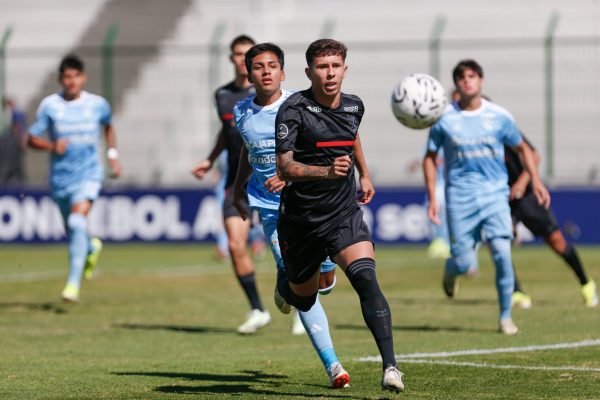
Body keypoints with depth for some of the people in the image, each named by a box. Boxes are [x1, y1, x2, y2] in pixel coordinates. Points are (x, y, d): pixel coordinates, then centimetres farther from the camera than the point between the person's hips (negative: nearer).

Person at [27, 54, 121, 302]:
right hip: (60, 177, 2)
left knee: (77, 221, -24)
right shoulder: (49, 106, -5)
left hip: (89, 173, -2)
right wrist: (51, 146, -22)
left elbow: (108, 127, 21)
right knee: (72, 232, 15)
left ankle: (73, 283, -23)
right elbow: (32, 139, -3)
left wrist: (113, 155, 12)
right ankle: (92, 248, 52)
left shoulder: (97, 105, -1)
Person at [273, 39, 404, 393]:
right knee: (304, 300, 16)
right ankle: (285, 283, 55)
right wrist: (327, 171, -39)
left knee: (366, 280, -22)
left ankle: (390, 366, -27)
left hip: (345, 216, 2)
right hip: (301, 220, -2)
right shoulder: (294, 110, -16)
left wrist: (364, 174, 27)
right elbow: (285, 168, -24)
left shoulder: (354, 106, 2)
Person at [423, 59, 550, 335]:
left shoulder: (499, 116, 0)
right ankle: (450, 270, 36)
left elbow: (522, 148, 15)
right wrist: (432, 198, 1)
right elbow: (430, 157, 7)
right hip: (460, 198, -1)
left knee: (502, 253, -16)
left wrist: (535, 180, 6)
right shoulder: (444, 119, -3)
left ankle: (505, 316, 1)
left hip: (495, 194, 1)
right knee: (464, 266, -4)